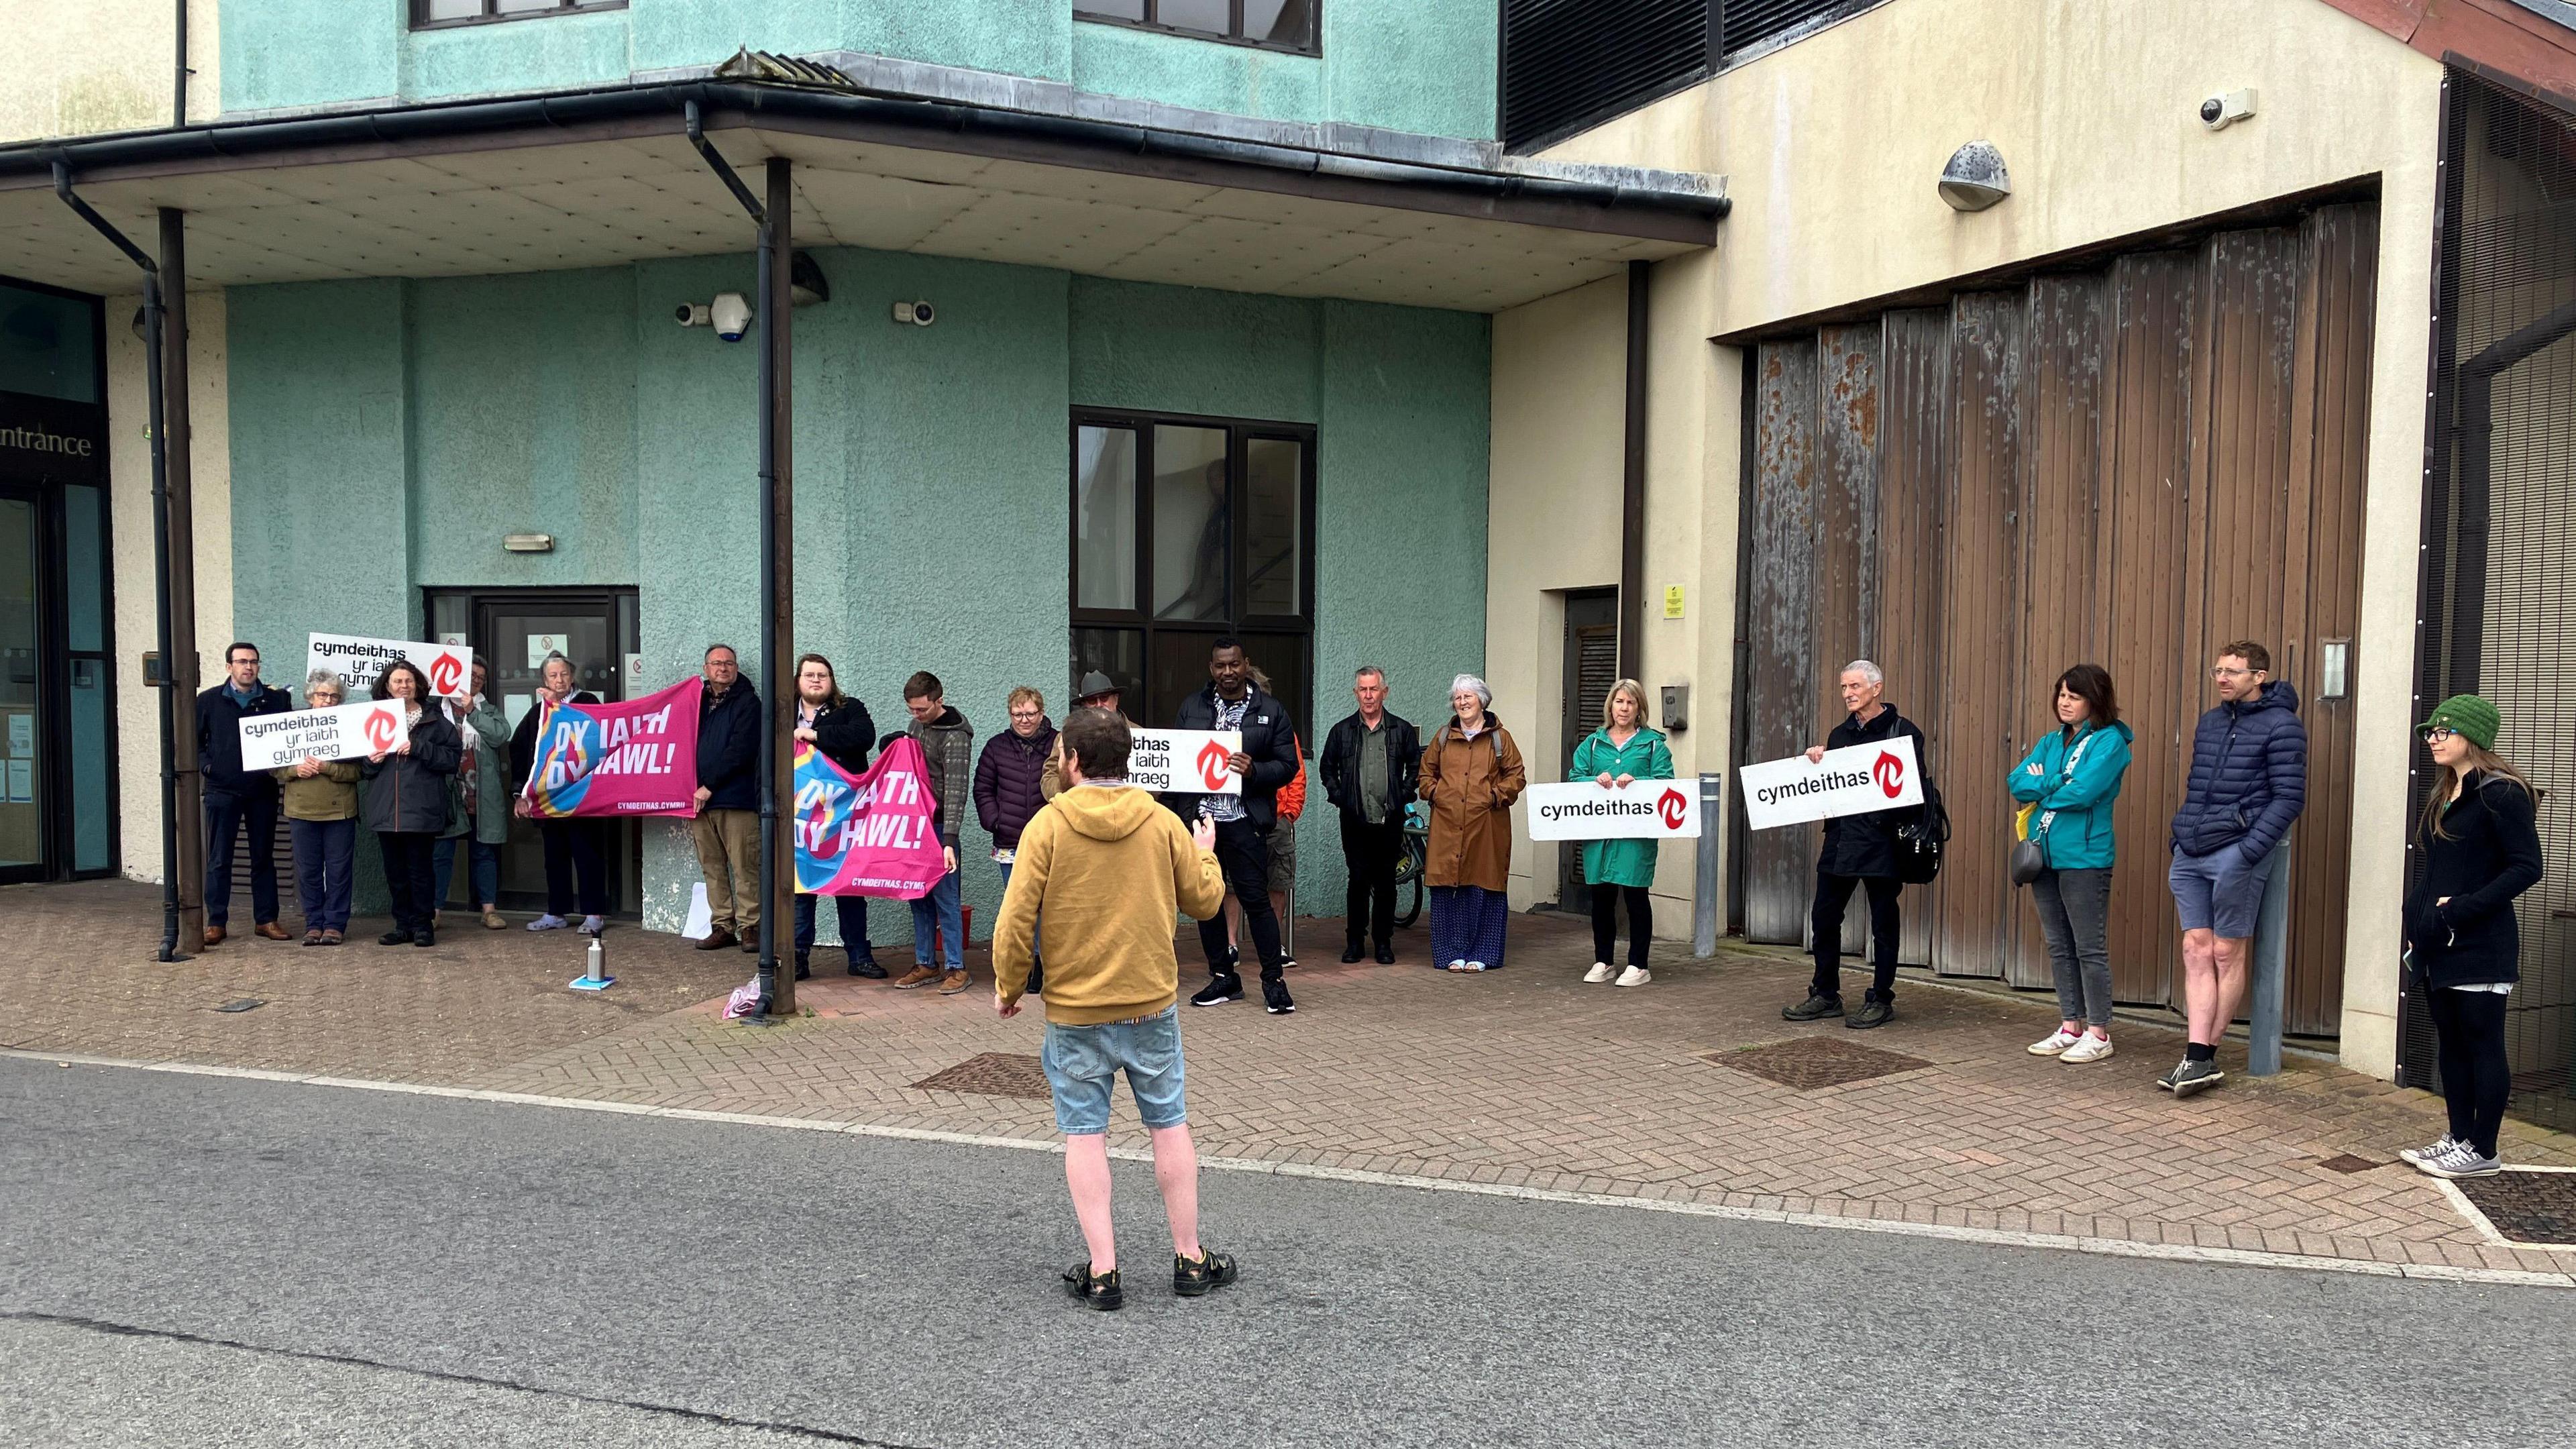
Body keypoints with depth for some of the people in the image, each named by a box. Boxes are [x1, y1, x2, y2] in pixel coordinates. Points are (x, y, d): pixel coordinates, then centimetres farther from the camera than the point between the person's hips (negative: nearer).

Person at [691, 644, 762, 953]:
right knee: (712, 867, 7)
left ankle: (749, 925, 0)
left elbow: (741, 751, -9)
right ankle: (722, 925, 14)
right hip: (700, 799, 6)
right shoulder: (699, 702, 18)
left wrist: (709, 785, -11)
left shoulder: (747, 703, 0)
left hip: (737, 798, -6)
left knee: (745, 866, -6)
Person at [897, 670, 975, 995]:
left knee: (944, 896, -4)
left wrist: (949, 842, -29)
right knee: (919, 896, 11)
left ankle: (956, 967, 4)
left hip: (940, 826, -7)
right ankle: (924, 964, 20)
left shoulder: (955, 737, -16)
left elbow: (956, 792, -22)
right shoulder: (915, 726, 10)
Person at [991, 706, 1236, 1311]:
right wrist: (1206, 853, 26)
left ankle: (1102, 1271, 9)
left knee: (1085, 1135, 8)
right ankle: (1190, 1260, 20)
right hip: (1153, 1004, 2)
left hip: (1075, 1012, -2)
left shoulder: (1048, 825, -9)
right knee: (1170, 1126, 13)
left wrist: (1008, 987, 4)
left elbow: (1016, 919, -11)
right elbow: (1205, 900, 6)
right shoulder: (1163, 823, -3)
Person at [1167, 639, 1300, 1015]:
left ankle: (1274, 982, 6)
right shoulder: (1191, 707, 11)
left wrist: (1254, 770, -17)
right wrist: (1171, 815, 1)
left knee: (1256, 899, -4)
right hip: (1199, 818, 3)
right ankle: (1223, 977, 21)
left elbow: (1288, 765, 2)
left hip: (1244, 821, -3)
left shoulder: (1271, 711, 4)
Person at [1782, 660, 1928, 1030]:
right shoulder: (1840, 735, 15)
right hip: (1840, 839, 6)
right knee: (1824, 918, 8)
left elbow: (1919, 787, -10)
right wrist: (1815, 761, 0)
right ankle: (1825, 995, 20)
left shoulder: (1903, 732, -4)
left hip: (1881, 843, -6)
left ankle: (1881, 999, 14)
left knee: (1883, 923, 4)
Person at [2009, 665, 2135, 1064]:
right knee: (2059, 947, 13)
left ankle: (2098, 1034, 6)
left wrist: (2039, 786, -3)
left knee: (2090, 949, -2)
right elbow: (2017, 782, 4)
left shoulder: (2110, 741, -7)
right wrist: (2056, 784, -11)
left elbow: (2082, 792, -19)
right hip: (2045, 855, 8)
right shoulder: (2051, 741, 15)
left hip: (2084, 858, -7)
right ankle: (2070, 1027, 22)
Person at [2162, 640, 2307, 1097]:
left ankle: (2204, 1056, 9)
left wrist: (2249, 851, -17)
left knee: (2227, 953, 2)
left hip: (2236, 853, -7)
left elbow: (2289, 797, -10)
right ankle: (2199, 1059, 1)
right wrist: (2181, 836, 14)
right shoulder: (2210, 722, 16)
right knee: (2196, 949, 2)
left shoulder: (2280, 725, -5)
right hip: (2190, 854, 7)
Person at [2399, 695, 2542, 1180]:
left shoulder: (2500, 794, -12)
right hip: (2438, 945, 9)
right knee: (2451, 1043, 13)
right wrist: (2418, 912, 8)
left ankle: (2482, 1152, 8)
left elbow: (2527, 867, -17)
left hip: (2481, 945, -9)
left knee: (2482, 1045, 0)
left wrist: (2462, 908, -20)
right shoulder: (2444, 795, 15)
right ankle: (2459, 1137, 23)